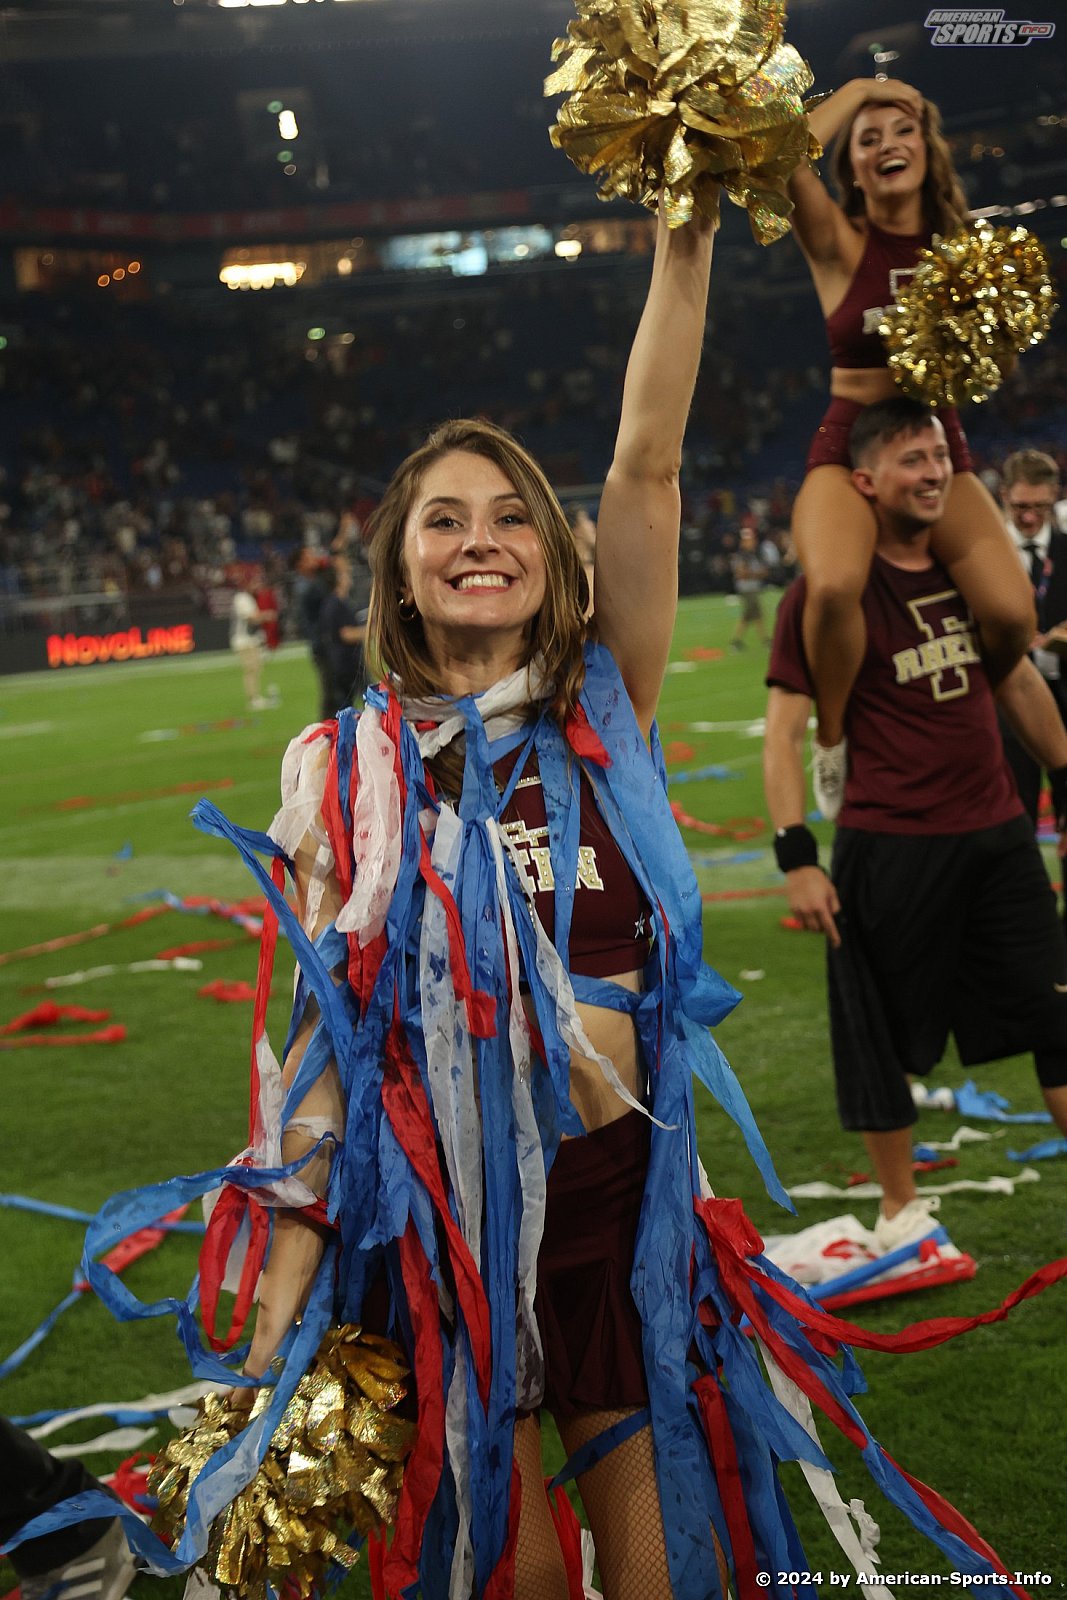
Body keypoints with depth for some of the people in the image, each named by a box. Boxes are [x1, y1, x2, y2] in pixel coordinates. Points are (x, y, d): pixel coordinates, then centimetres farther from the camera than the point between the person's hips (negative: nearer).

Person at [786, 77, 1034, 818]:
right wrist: (857, 90, -6)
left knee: (1013, 615, -20)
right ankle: (832, 741, -10)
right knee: (835, 587, -36)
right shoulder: (840, 242, -1)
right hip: (849, 449, -3)